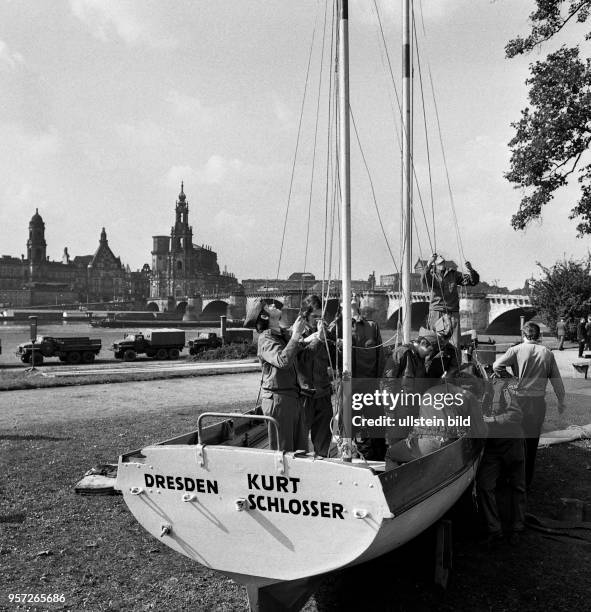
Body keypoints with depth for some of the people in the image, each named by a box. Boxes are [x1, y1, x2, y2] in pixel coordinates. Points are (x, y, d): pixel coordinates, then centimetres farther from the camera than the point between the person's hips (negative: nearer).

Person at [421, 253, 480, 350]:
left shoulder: (453, 274, 13)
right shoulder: (431, 276, 4)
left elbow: (474, 281, 13)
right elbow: (424, 280, -22)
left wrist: (471, 270, -9)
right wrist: (429, 263, -36)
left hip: (453, 314, 2)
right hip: (437, 312, -2)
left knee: (455, 345, -3)